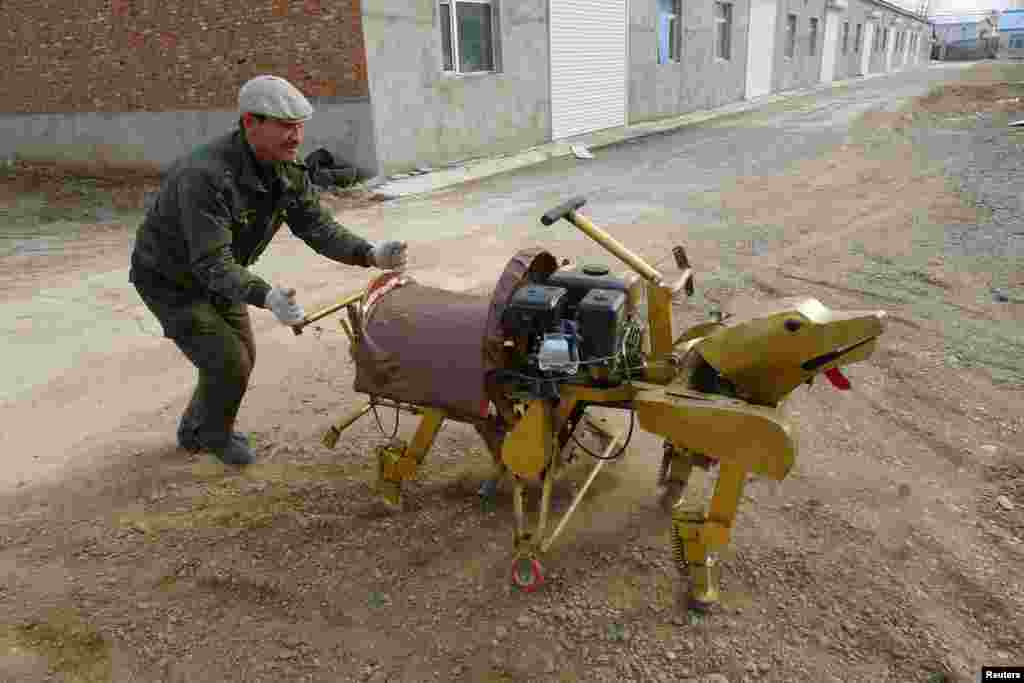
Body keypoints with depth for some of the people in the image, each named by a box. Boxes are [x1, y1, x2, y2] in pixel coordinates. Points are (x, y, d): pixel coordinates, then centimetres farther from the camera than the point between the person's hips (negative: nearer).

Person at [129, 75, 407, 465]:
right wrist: (265, 296, -57)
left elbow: (317, 227, -15)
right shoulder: (206, 176, -37)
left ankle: (196, 431, 38)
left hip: (216, 273, 8)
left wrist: (370, 254, -31)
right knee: (228, 363, -10)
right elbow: (213, 264, -40)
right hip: (170, 281, -7)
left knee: (242, 356, 13)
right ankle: (214, 435, 22)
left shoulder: (288, 172, -13)